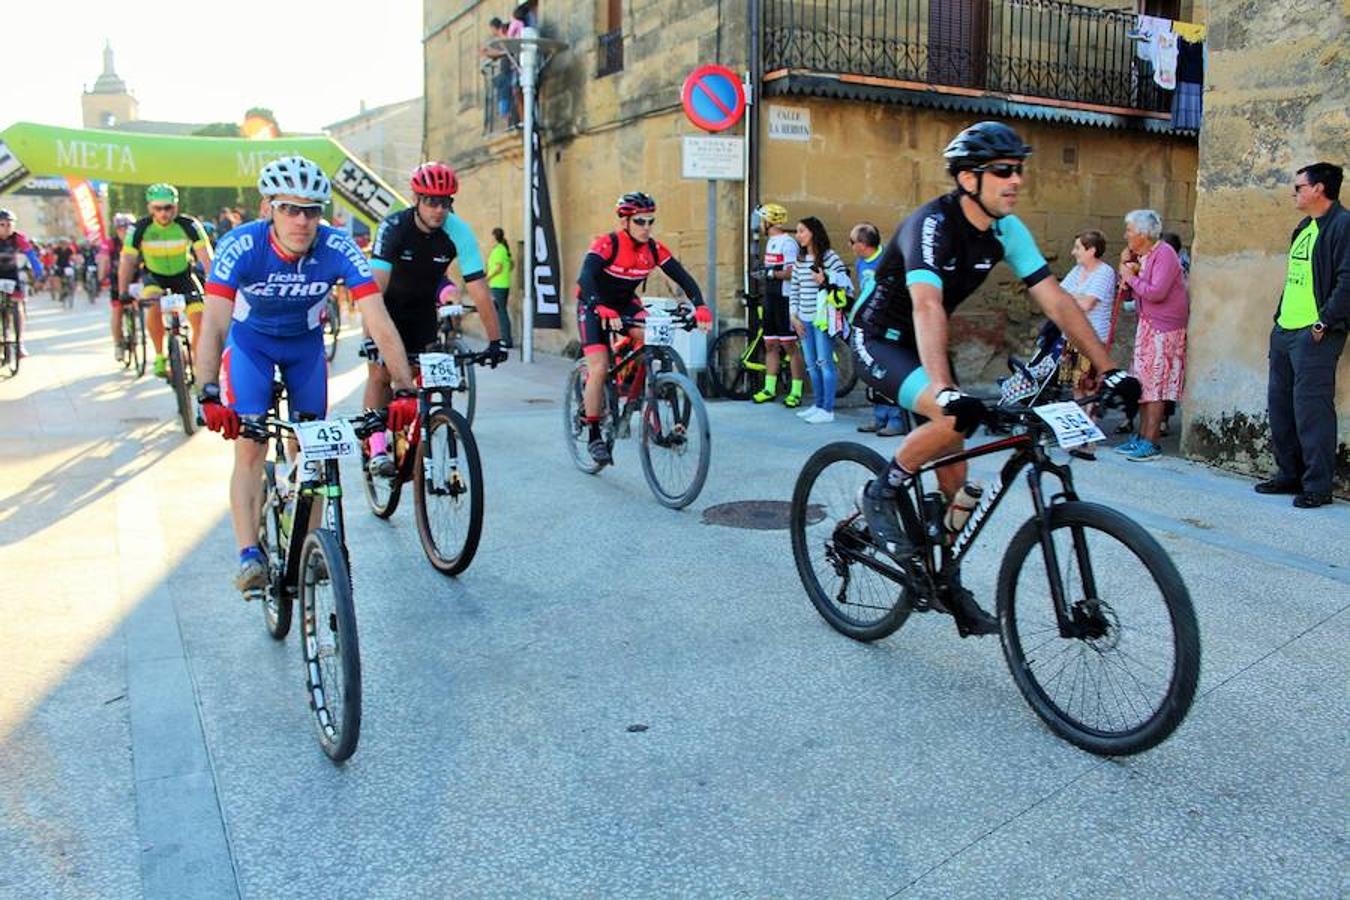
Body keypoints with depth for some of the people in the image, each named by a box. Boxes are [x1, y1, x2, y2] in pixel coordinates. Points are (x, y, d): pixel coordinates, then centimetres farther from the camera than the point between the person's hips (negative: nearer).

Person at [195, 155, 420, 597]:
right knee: (251, 447, -13)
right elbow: (213, 325, -40)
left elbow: (380, 323, -34)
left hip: (306, 343, 2)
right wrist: (209, 396, -53)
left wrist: (405, 391, -43)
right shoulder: (241, 246, -32)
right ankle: (250, 555, -9)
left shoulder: (338, 249, -29)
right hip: (250, 341, -1)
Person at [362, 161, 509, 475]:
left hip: (423, 306, 2)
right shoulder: (393, 226, -28)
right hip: (390, 304, -2)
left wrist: (495, 341, -29)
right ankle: (378, 447, -8)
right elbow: (376, 286, -36)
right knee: (380, 371, -13)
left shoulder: (458, 232, -23)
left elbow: (479, 290, -25)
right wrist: (370, 340, -45)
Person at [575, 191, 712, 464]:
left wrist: (701, 307, -33)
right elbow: (585, 278, -40)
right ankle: (594, 436, -4)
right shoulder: (606, 244, -26)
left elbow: (683, 278, -16)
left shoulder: (654, 249, -12)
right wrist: (603, 310, -57)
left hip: (626, 304, 4)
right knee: (599, 368, -16)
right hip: (594, 307, -4)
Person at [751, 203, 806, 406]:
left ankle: (796, 392, -2)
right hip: (770, 300, 9)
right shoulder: (770, 241, 17)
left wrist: (770, 273, -20)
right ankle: (769, 389, 16)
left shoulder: (787, 242, -12)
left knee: (790, 346, -6)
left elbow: (792, 273, -20)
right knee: (770, 345, 10)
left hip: (784, 300, -9)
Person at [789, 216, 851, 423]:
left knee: (825, 362, -5)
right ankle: (817, 405, 22)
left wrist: (825, 280, -24)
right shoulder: (800, 260, 13)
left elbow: (845, 280, -9)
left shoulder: (829, 257, -6)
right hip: (804, 319, 7)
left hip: (822, 318, -7)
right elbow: (794, 290, 14)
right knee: (811, 364, 12)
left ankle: (828, 409, -1)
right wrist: (794, 316, 7)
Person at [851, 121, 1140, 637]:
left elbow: (1055, 300, -8)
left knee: (954, 466, 4)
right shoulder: (931, 225, -27)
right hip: (879, 338, -7)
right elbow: (927, 307, -41)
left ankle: (949, 582, 18)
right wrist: (946, 390, -55)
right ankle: (880, 495, -9)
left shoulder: (1006, 230, -5)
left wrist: (1109, 370, -14)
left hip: (921, 342, 7)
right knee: (957, 418, -32)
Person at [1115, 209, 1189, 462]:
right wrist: (1126, 266, 1)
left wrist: (1131, 278, -14)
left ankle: (1150, 443, -5)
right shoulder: (1141, 255, 11)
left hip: (1164, 328, -9)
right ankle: (1141, 436, 19)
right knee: (1144, 383, 12)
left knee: (1155, 385, -8)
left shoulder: (1164, 254, -16)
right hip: (1147, 325, 9)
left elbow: (1156, 292, -26)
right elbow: (1134, 290, 12)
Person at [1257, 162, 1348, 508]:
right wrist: (1280, 315, 16)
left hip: (1315, 335, -10)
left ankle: (1317, 486, -2)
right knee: (1279, 404, 13)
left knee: (1311, 408, -8)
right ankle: (1289, 474, 23)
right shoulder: (1303, 228, 18)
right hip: (1284, 330, 10)